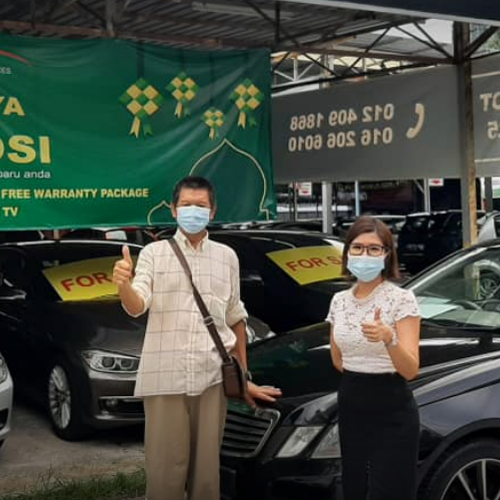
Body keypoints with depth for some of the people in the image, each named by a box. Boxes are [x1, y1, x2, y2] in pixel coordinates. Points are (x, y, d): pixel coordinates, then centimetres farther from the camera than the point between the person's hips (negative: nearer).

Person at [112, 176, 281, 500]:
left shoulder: (227, 257, 12)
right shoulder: (154, 253, 3)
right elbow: (137, 307, -10)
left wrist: (244, 375, 17)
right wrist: (124, 285, -33)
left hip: (212, 376, 2)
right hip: (164, 377, -2)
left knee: (206, 469, 6)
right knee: (165, 468, -1)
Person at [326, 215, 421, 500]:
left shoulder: (402, 299, -12)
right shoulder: (339, 301, 4)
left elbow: (410, 370, -22)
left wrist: (388, 338, -37)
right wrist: (358, 377, 6)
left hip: (392, 414, -5)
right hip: (351, 410, 6)